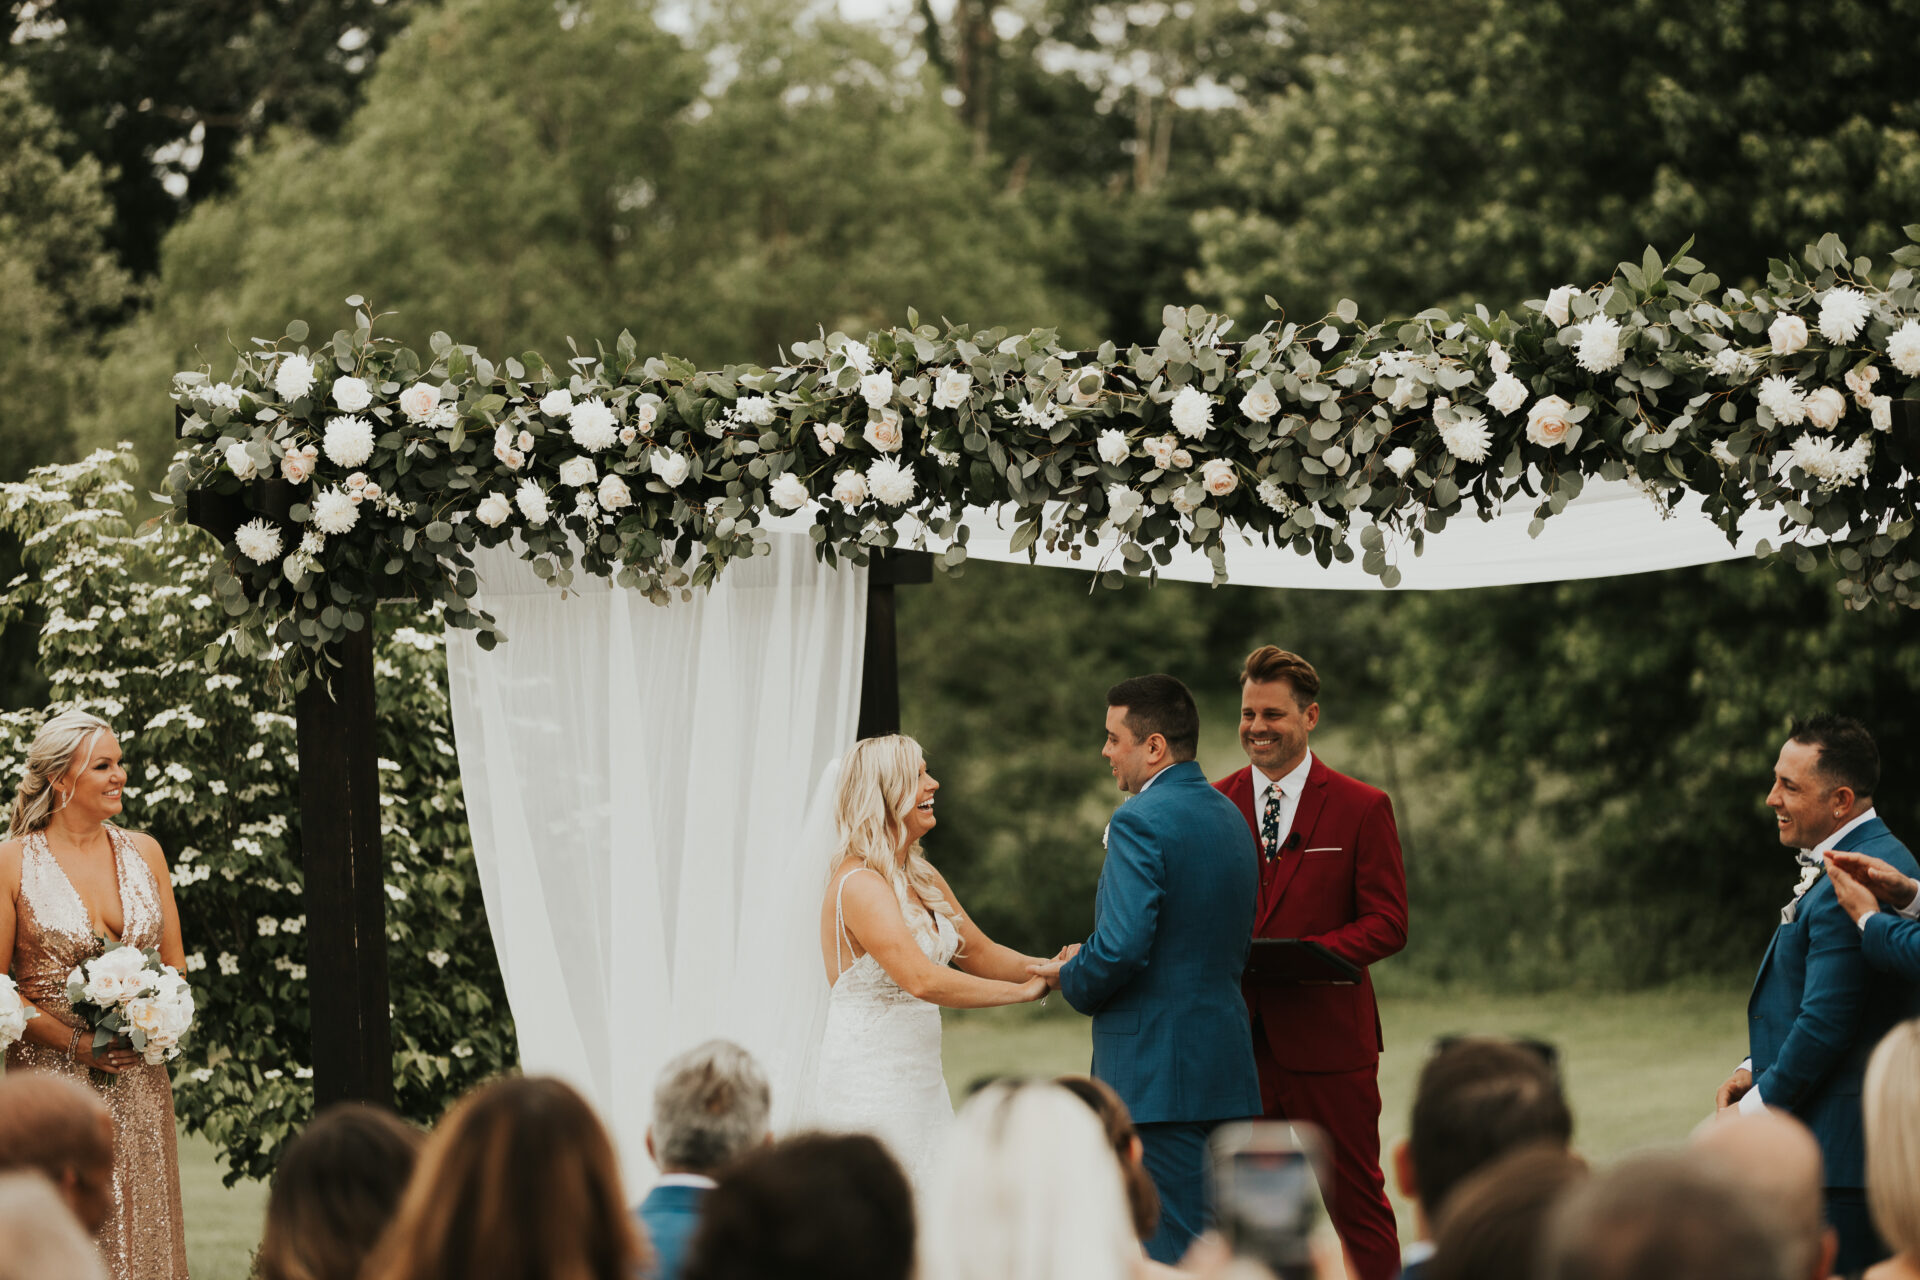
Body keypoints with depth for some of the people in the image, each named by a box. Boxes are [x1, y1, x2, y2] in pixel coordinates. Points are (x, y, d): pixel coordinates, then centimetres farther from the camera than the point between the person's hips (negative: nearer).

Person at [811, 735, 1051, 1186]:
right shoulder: (860, 885, -17)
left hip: (920, 1081, 9)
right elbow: (921, 979, -27)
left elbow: (977, 952, 21)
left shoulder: (923, 879, 12)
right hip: (869, 1085, -9)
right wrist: (1022, 990, -20)